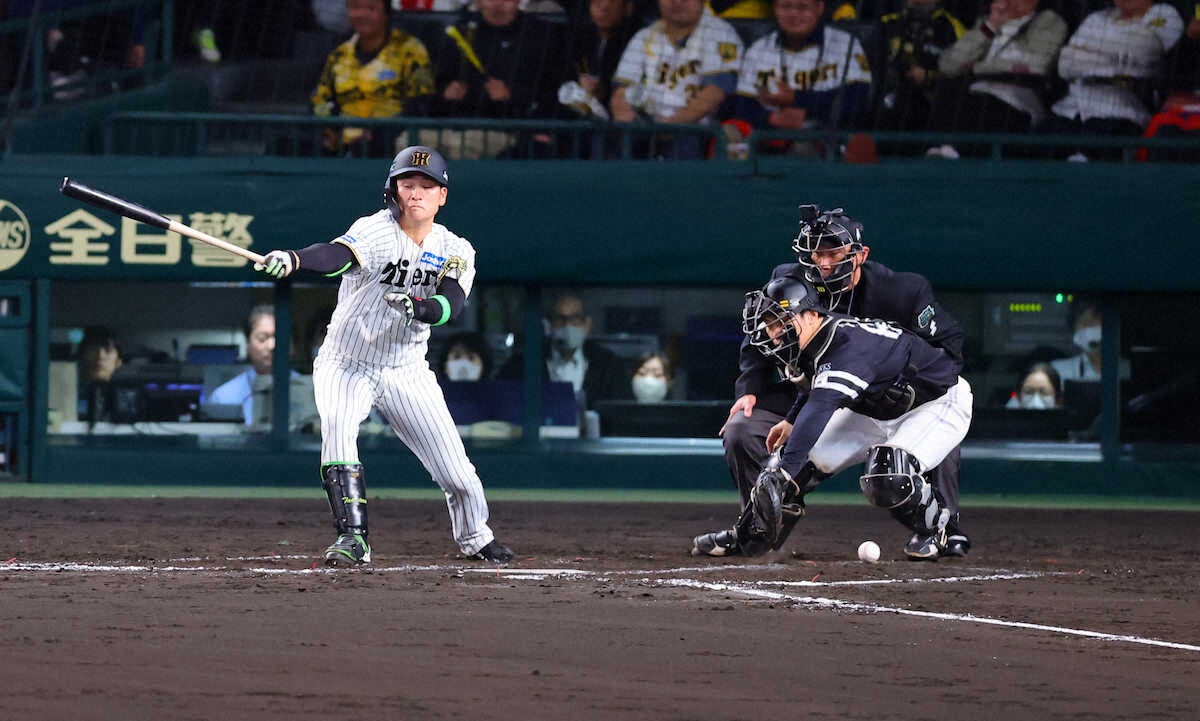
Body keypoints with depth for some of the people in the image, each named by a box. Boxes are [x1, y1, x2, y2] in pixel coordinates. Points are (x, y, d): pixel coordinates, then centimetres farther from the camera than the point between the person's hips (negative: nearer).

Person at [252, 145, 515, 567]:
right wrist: (292, 260, -60)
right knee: (337, 427, -32)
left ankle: (475, 539, 30)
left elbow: (451, 306, -22)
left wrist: (417, 307, -44)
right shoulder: (377, 231, -17)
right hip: (346, 366, -3)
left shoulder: (455, 251, -4)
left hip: (408, 373, 3)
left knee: (459, 475, 1)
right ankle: (353, 539, -27)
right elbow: (339, 254, -38)